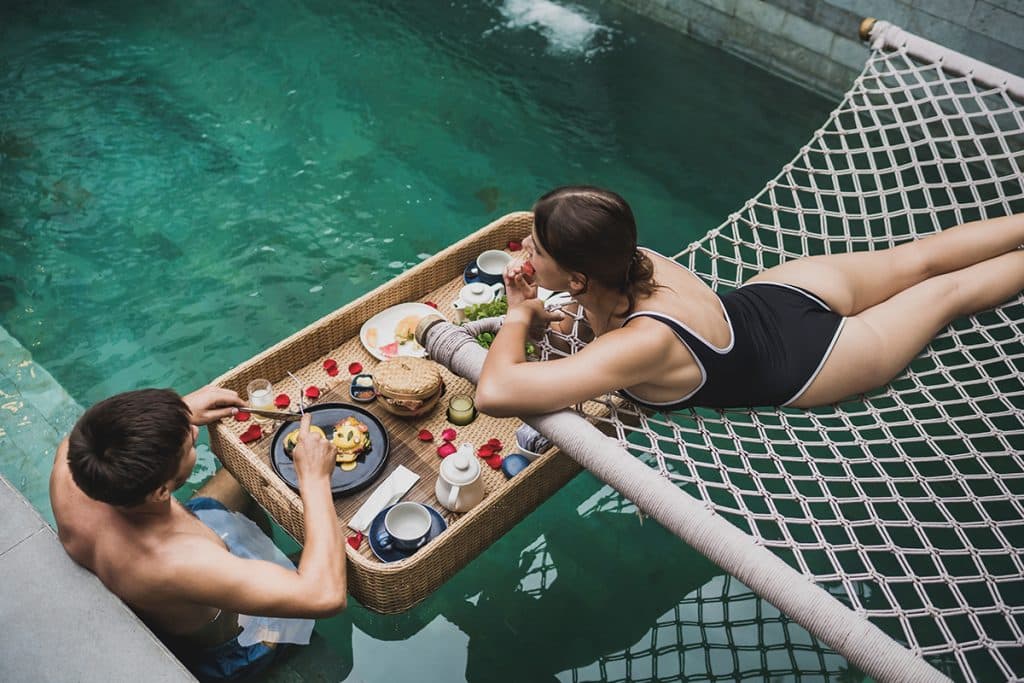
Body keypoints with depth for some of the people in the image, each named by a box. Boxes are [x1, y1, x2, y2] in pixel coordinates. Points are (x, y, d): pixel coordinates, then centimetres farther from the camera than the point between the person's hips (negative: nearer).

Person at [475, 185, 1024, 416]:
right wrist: (538, 307, -17)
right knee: (918, 259, 26)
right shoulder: (624, 258, -24)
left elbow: (495, 392, -53)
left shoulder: (643, 344, -46)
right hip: (784, 289, 5)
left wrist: (518, 318, -35)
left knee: (944, 292, 21)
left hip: (803, 361, -5)